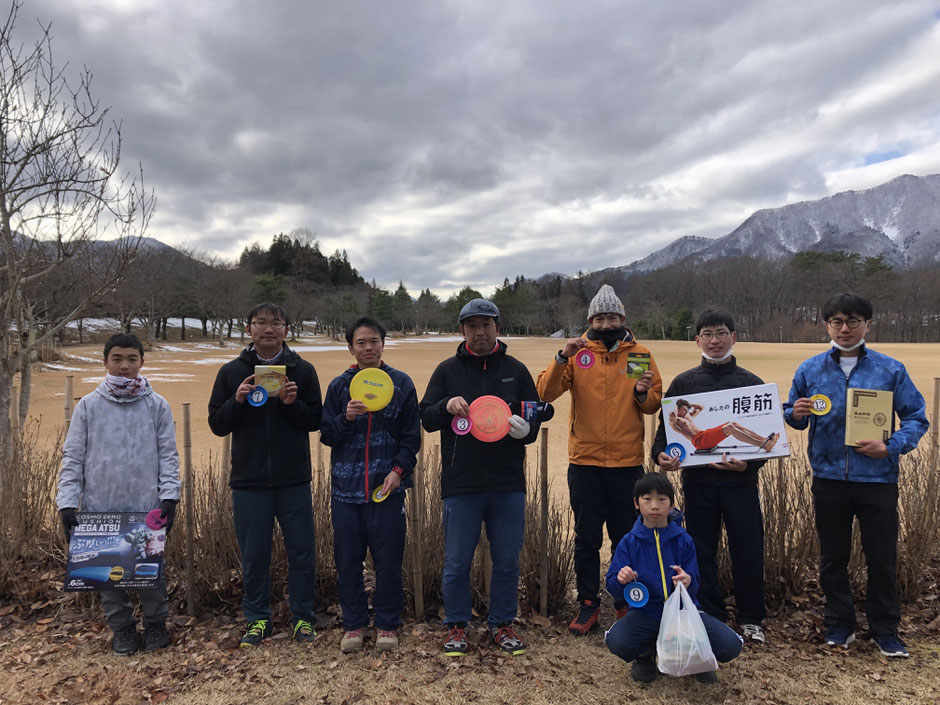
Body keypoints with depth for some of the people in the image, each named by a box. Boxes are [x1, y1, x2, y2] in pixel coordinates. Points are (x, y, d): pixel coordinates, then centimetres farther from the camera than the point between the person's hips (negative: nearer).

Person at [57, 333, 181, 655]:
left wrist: (169, 496, -9)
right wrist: (67, 503, -5)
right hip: (100, 507, 1)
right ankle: (122, 628, 28)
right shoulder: (88, 406, 2)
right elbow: (73, 457, 2)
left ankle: (155, 623, 26)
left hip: (147, 507, -1)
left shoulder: (157, 405, 1)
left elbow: (168, 455, 1)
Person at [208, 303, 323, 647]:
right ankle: (258, 620, 27)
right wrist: (238, 401, -13)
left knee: (302, 552, 6)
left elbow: (315, 420, -1)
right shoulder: (231, 372, 5)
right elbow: (217, 424, 4)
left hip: (294, 480, 0)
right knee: (253, 555, 10)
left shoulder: (302, 370, 3)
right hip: (248, 480, 1)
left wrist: (292, 404, -18)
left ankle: (303, 618, 23)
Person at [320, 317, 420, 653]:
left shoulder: (401, 383, 2)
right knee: (347, 561, 8)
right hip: (346, 489, 2)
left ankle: (387, 625, 22)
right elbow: (326, 435, 5)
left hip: (387, 488, -1)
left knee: (389, 561, 5)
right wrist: (346, 418, -14)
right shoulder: (339, 385, 6)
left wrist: (399, 469, -11)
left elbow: (412, 436, 2)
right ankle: (353, 625, 25)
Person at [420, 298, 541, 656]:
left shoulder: (516, 370, 8)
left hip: (508, 483, 1)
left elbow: (536, 416, 9)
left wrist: (524, 428, -14)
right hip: (460, 483, -1)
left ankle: (502, 624, 29)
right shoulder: (448, 370, 5)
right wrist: (446, 406, -18)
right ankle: (457, 626, 26)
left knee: (507, 560, 11)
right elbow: (426, 417, 3)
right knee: (457, 562, 7)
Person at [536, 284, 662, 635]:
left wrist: (643, 393, -14)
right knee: (586, 539, 9)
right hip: (584, 462, 0)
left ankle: (627, 603, 31)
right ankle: (588, 606, 23)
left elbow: (655, 405, 7)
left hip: (627, 463, 1)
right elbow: (545, 392, -9)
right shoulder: (578, 352, 0)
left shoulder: (640, 355, 4)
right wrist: (562, 358, -22)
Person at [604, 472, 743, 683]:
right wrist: (621, 580, -29)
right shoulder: (629, 543, -3)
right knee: (616, 641, -31)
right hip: (647, 612, -1)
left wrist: (688, 582, -28)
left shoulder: (683, 540, -1)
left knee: (730, 645, -21)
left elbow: (695, 588, -4)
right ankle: (645, 655, 8)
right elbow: (612, 588, -5)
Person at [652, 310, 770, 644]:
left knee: (747, 551, 5)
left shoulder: (752, 383, 4)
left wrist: (750, 463, -16)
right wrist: (661, 454, -12)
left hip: (740, 481, -1)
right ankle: (710, 617, 24)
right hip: (697, 481, 1)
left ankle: (750, 619, 24)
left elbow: (768, 434, 2)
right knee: (702, 552, 8)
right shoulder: (683, 383, 6)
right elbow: (666, 426, 8)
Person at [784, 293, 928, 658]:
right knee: (833, 558, 12)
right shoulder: (810, 370, 3)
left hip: (877, 478, -1)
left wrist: (891, 447, -14)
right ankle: (839, 625, 28)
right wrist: (795, 414, -13)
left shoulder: (891, 370, 0)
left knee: (882, 558, 8)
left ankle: (885, 630, 26)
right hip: (829, 478, 1)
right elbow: (794, 416, 10)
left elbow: (917, 418, 2)